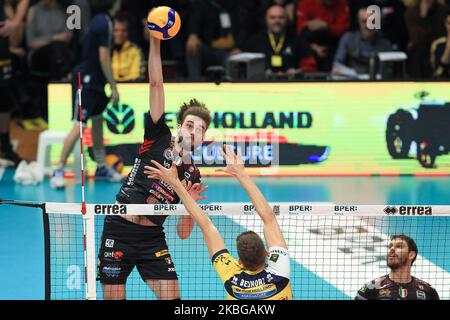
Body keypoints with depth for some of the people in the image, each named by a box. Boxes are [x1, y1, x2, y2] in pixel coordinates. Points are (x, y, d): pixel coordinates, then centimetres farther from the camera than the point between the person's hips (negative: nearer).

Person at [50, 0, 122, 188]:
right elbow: (104, 58, -19)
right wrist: (114, 87, -14)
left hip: (94, 82, 10)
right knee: (79, 126, -10)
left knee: (98, 122, 16)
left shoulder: (100, 20, 10)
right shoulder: (105, 22, -18)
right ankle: (59, 171, -7)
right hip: (85, 82, -10)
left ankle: (101, 167, 24)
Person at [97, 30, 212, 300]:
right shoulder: (159, 138, 1)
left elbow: (183, 233, 6)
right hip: (119, 230, -2)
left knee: (172, 298, -9)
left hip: (152, 238, 2)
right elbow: (156, 84, -5)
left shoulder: (193, 175, 7)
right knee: (113, 297, -2)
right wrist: (155, 40, -11)